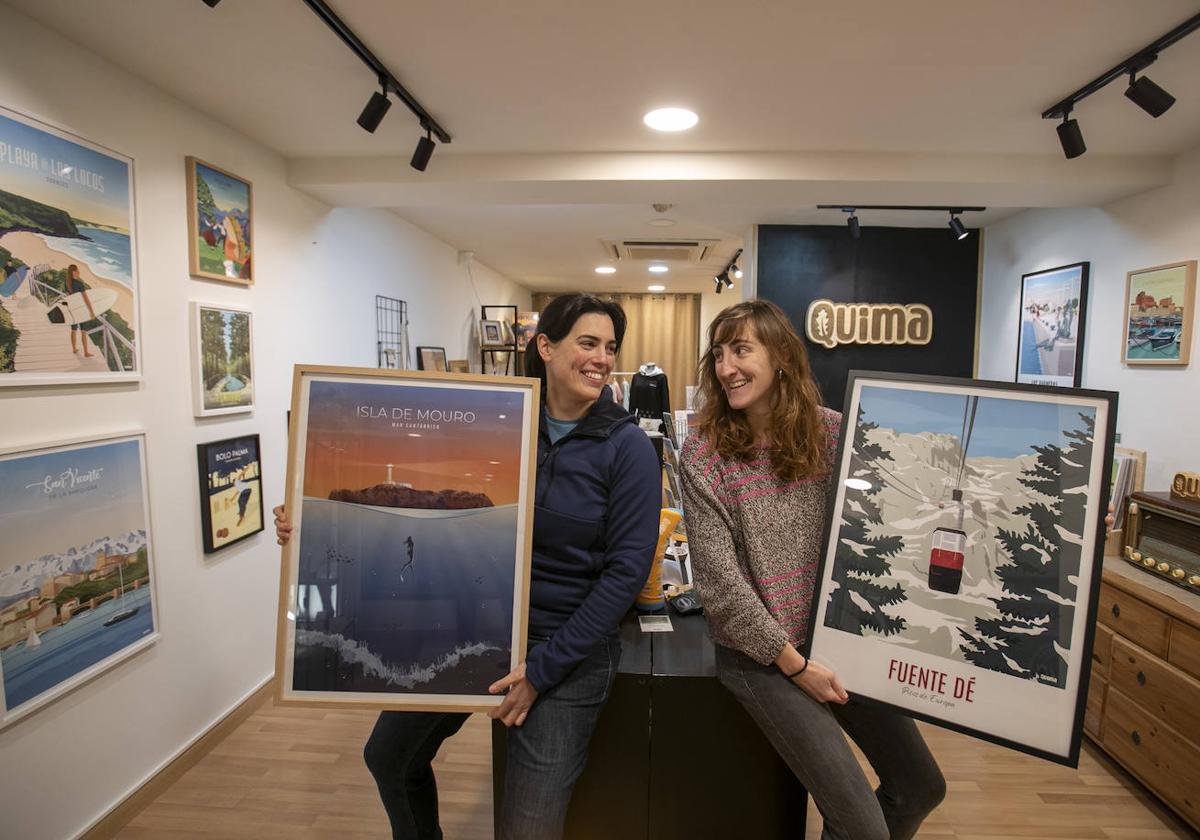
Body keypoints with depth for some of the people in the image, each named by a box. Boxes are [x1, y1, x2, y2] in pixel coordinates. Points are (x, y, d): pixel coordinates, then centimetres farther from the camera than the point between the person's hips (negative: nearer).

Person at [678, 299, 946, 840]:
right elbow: (719, 580, -15)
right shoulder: (704, 454, -15)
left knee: (922, 787, 16)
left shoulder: (831, 431, -4)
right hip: (759, 651, -4)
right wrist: (793, 662, -13)